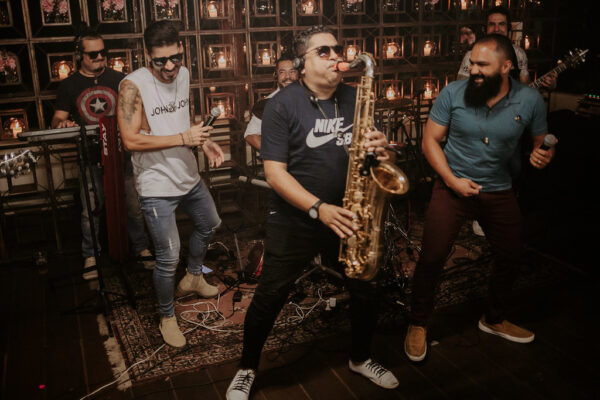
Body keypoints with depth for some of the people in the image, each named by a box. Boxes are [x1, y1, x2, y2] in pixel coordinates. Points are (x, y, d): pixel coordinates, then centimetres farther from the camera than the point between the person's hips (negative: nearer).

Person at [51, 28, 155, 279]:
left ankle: (142, 248, 20)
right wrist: (62, 124, -21)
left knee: (133, 204, 4)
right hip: (90, 157, 0)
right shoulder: (69, 86, 4)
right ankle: (90, 256, 20)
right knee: (90, 209, 4)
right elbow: (57, 120, 3)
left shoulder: (118, 79, 5)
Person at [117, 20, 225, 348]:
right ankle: (167, 318, 22)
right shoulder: (133, 85, -19)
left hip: (189, 177, 8)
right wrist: (183, 139, -25)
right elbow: (131, 139, -25)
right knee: (168, 259, -3)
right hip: (157, 187, -8)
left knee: (209, 224, 27)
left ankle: (193, 277, 52)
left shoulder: (183, 74, 3)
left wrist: (204, 141, -1)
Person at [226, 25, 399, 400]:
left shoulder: (356, 98, 3)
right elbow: (275, 172, -15)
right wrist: (318, 209, -26)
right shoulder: (283, 104, -11)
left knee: (366, 292, 13)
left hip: (348, 218, 4)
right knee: (269, 298, 3)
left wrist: (381, 149, -16)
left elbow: (372, 150, 9)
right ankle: (247, 369, 27)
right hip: (293, 222, -4)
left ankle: (361, 358, 39)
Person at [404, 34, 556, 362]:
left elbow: (541, 142, 5)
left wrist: (542, 155, -19)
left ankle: (494, 319, 40)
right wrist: (452, 180, -17)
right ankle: (418, 325, 15)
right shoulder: (453, 93, -12)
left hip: (499, 191, 3)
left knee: (511, 256, 14)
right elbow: (430, 140, -7)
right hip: (453, 187, -3)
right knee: (431, 258, -9)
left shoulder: (530, 100, -8)